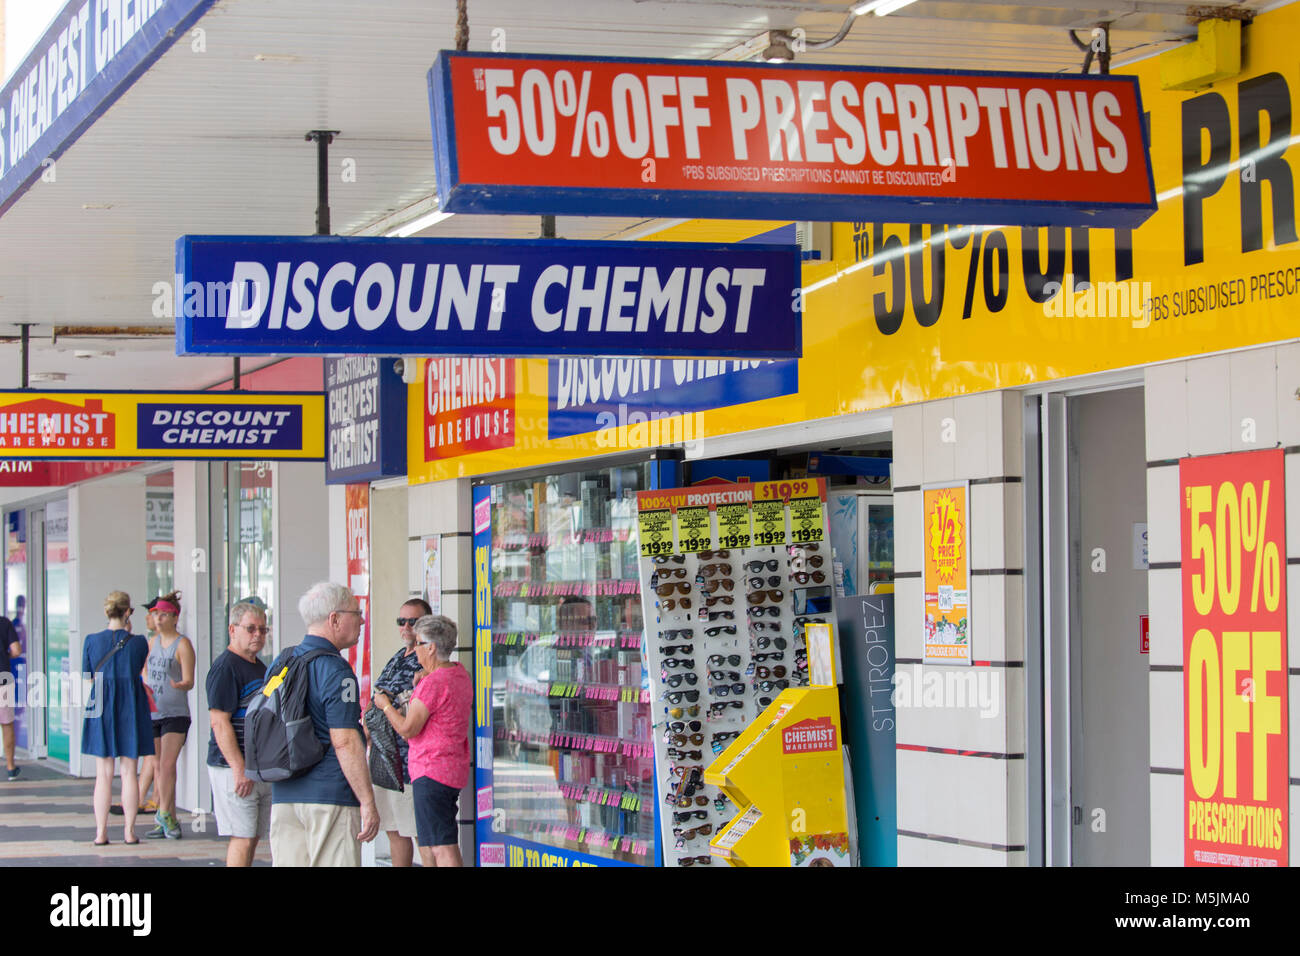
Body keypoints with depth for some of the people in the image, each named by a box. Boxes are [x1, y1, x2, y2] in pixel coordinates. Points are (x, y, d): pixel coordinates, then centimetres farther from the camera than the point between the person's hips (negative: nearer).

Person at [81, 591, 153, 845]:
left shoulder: (92, 640, -4)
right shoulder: (139, 642, -6)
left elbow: (86, 678, 3)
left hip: (100, 710, 1)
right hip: (131, 707, -1)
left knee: (103, 774, 5)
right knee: (129, 771, 6)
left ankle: (100, 832, 3)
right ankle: (129, 830, 6)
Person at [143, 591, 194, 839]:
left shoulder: (182, 644, -6)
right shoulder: (153, 643, 13)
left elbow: (189, 681, -13)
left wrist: (180, 685, -32)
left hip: (175, 713, -6)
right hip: (152, 712, 7)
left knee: (167, 765, -15)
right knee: (158, 767, 6)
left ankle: (164, 814, -12)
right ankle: (169, 820, 9)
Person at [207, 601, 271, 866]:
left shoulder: (260, 668, 17)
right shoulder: (225, 667, -12)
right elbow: (220, 722, -18)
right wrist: (239, 769, -22)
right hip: (234, 767, -9)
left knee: (253, 838, 9)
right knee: (242, 839, -9)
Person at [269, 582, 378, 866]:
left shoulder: (279, 664, 14)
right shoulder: (335, 671, -11)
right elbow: (344, 741, -17)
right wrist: (367, 802, -15)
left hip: (284, 798, 8)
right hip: (330, 799, -7)